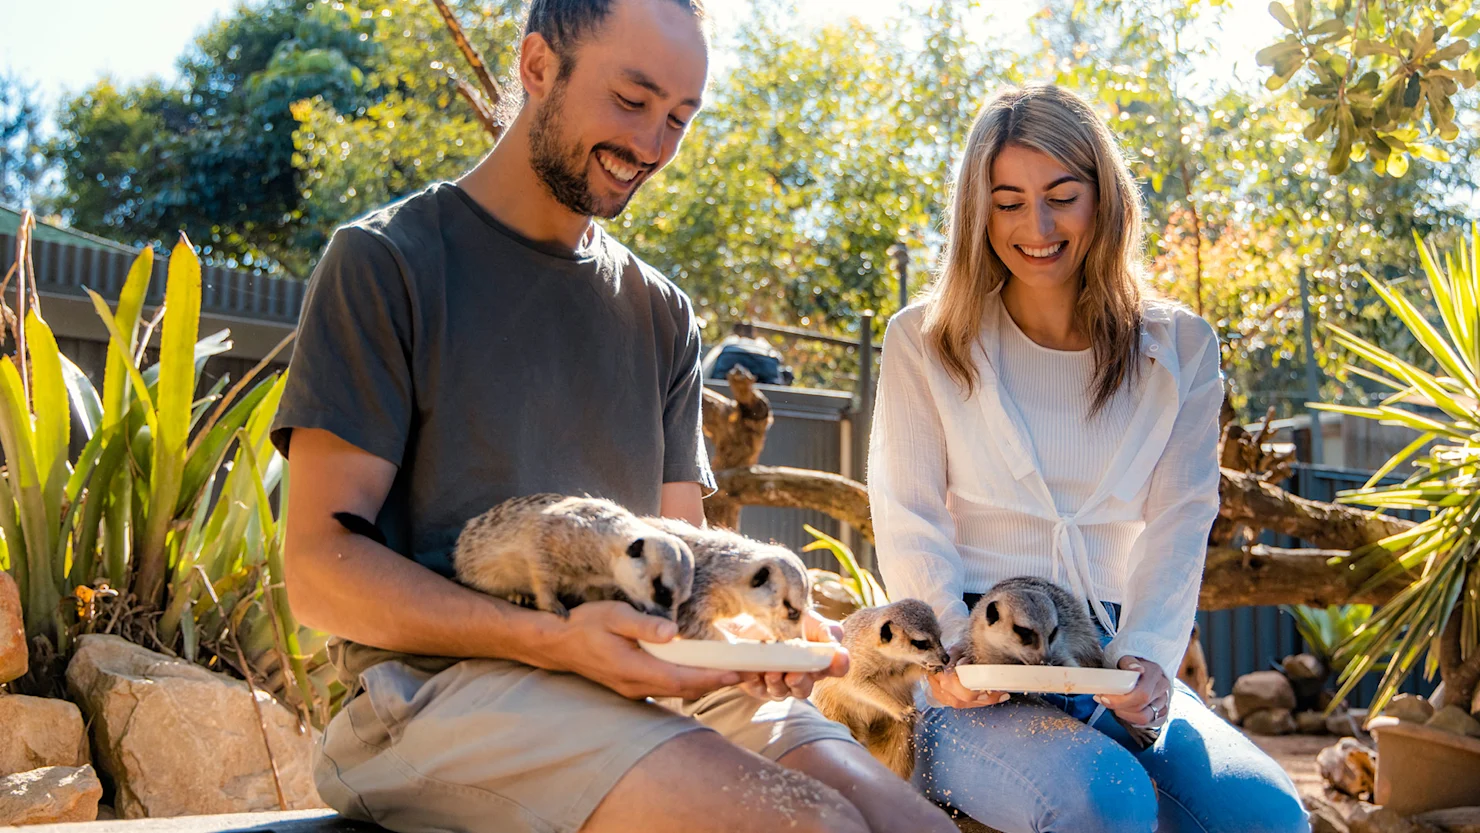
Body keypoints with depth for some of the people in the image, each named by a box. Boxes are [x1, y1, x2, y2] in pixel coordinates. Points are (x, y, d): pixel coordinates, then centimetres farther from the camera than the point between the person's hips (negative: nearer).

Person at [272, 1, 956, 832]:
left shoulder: (662, 313, 18)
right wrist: (553, 640, -22)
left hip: (655, 673, 6)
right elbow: (322, 567, -7)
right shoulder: (388, 260, 0)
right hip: (447, 684, -5)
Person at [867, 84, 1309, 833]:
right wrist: (953, 650, -19)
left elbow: (1178, 524, 1)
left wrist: (1144, 656, -17)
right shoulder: (923, 342, 5)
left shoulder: (1179, 350, 10)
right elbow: (908, 524, -1)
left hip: (1117, 663, 3)